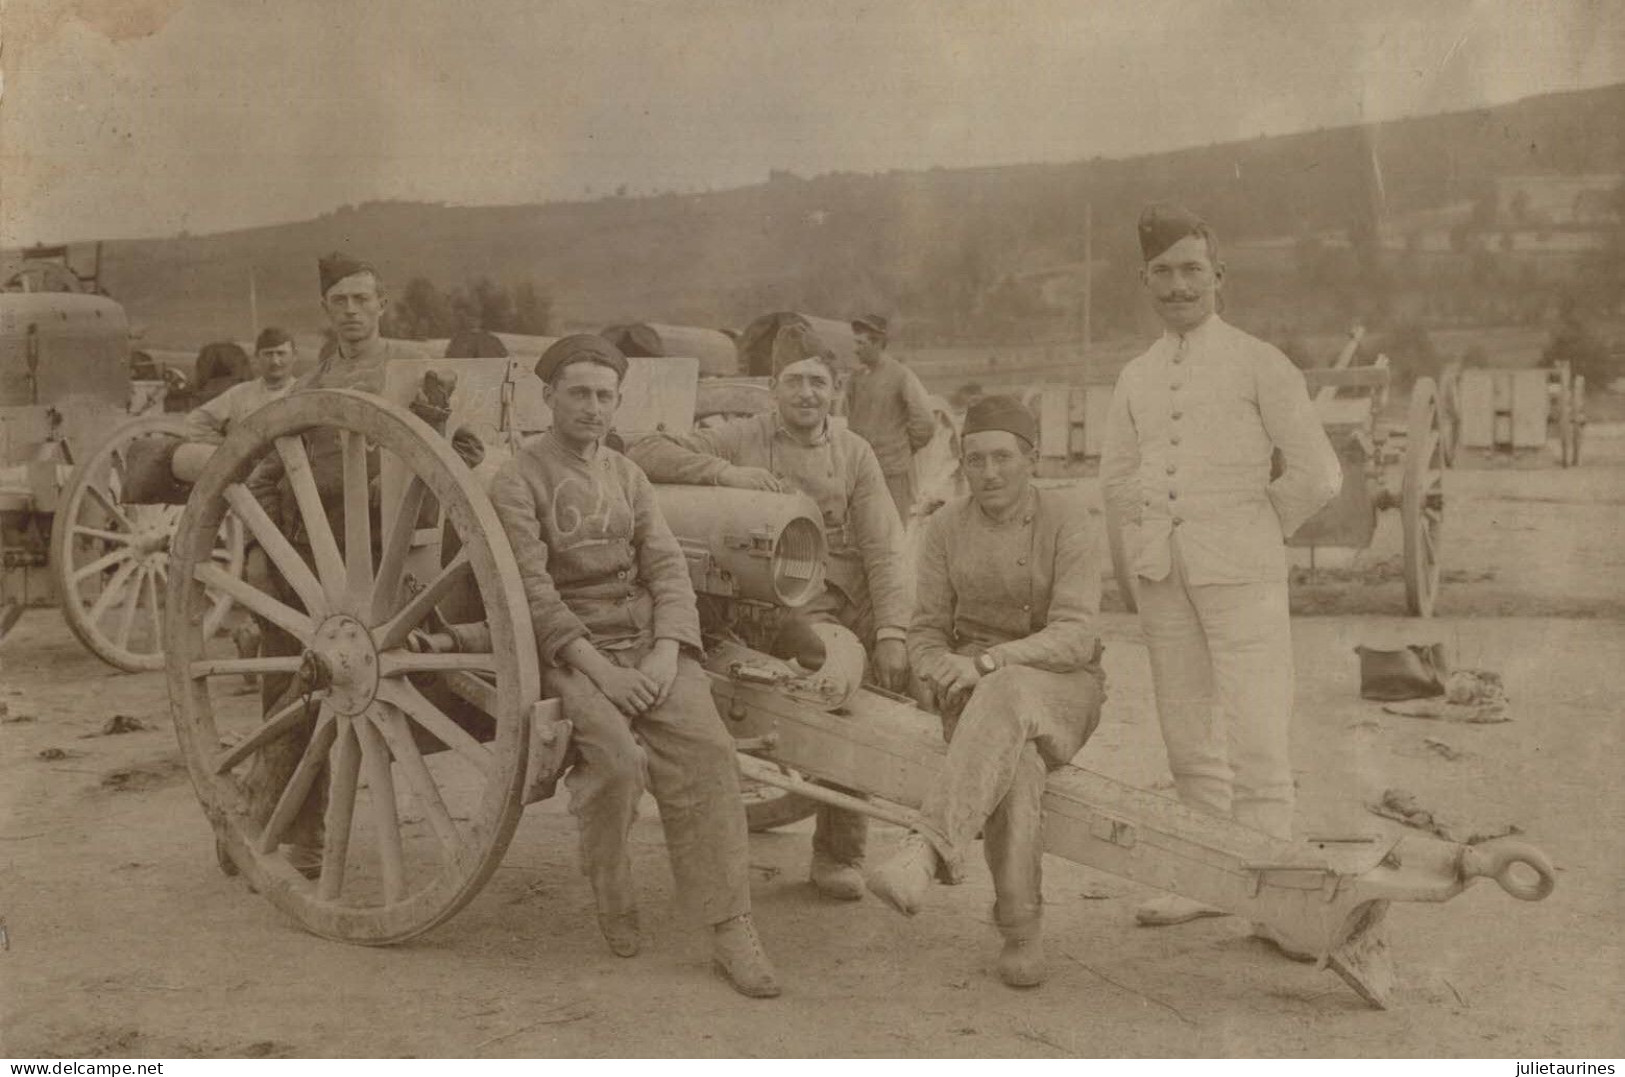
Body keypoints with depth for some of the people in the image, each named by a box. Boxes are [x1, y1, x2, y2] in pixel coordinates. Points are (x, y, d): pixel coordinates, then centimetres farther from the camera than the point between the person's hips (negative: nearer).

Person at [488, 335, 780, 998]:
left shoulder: (626, 475, 18)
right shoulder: (518, 481, 1)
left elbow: (667, 568, 9)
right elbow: (533, 591, -9)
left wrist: (665, 656, -9)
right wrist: (599, 669, -19)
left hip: (647, 643, 4)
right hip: (568, 648, -4)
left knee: (705, 748, -20)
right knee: (618, 756, -29)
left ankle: (730, 930, -18)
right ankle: (608, 892, 0)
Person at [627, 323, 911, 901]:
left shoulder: (855, 453, 12)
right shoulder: (744, 438, 4)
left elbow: (883, 550, 4)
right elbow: (643, 452, -3)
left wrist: (891, 632, -10)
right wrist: (726, 473, -14)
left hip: (859, 592, 4)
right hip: (792, 598, -4)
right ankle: (836, 854, -13)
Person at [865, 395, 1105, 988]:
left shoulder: (1068, 519, -10)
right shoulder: (945, 527, 0)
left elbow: (1076, 637, -18)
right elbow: (927, 638, 3)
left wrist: (988, 663, -32)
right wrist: (946, 678, -20)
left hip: (1061, 690, -2)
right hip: (976, 697, 2)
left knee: (1005, 697, -39)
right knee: (1013, 767, -35)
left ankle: (925, 852, -52)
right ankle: (1022, 933, -25)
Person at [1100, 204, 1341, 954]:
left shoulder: (1257, 363, -1)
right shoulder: (1136, 378, 13)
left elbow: (1317, 474, -3)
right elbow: (1116, 475, 25)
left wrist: (1252, 530, 4)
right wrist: (1149, 538, 14)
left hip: (1238, 570, -5)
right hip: (1162, 574, 5)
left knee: (1254, 735, -9)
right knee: (1187, 739, 9)